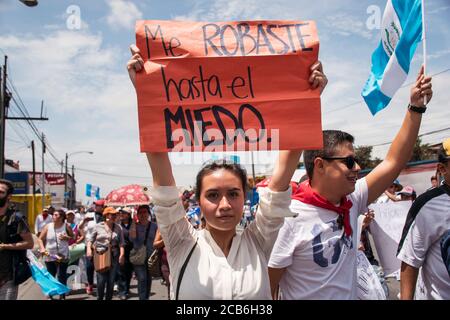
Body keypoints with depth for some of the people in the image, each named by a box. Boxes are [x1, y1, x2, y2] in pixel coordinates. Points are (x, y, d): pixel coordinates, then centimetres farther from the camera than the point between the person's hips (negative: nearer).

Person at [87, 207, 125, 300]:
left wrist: (122, 254, -8)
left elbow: (121, 243, 2)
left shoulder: (118, 228, 7)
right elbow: (90, 239, 6)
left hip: (114, 256, 2)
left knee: (111, 280, 6)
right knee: (101, 280, -5)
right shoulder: (98, 226, 4)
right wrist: (89, 249, -9)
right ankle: (100, 298, 16)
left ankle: (108, 298, 21)